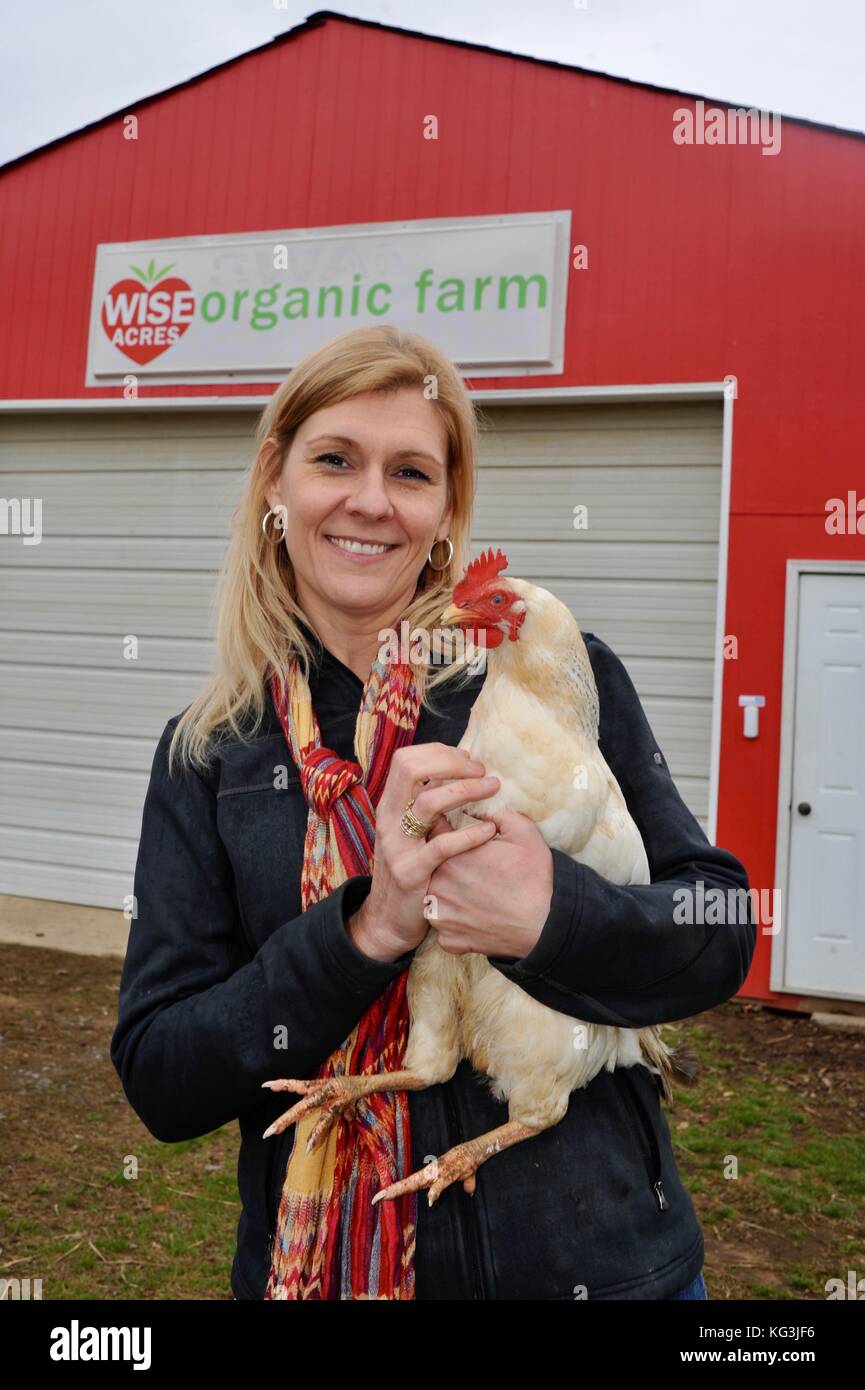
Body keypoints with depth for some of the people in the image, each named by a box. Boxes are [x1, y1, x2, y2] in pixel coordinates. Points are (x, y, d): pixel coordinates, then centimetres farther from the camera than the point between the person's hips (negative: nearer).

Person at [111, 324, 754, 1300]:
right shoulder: (204, 756, -5)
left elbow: (720, 931, -5)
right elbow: (159, 1081, -8)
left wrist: (550, 916, -25)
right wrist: (368, 927, -23)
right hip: (323, 1261, 1)